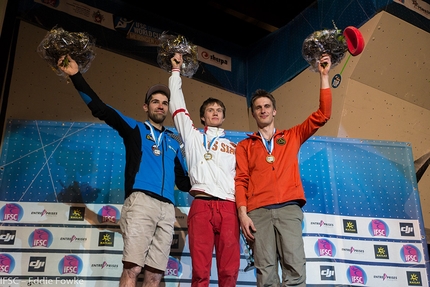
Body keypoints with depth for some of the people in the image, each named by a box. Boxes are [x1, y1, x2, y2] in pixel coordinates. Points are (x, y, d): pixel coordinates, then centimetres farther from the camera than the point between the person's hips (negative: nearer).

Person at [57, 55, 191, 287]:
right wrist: (76, 76, -1)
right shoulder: (135, 129, 17)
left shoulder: (173, 142, 27)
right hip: (141, 202, -4)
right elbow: (100, 109, 6)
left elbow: (183, 182, 28)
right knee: (132, 268, -15)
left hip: (167, 208, 4)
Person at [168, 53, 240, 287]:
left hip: (229, 208, 2)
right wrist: (176, 70, 25)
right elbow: (177, 103, 22)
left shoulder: (234, 147, 25)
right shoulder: (193, 136, 21)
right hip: (201, 206, -1)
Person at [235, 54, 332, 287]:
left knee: (295, 268, -12)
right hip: (258, 211, 0)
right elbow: (241, 181, 9)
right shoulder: (245, 146, 18)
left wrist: (323, 76, 12)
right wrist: (243, 213, -5)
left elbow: (322, 115, 15)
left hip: (289, 208, 1)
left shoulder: (292, 136, 22)